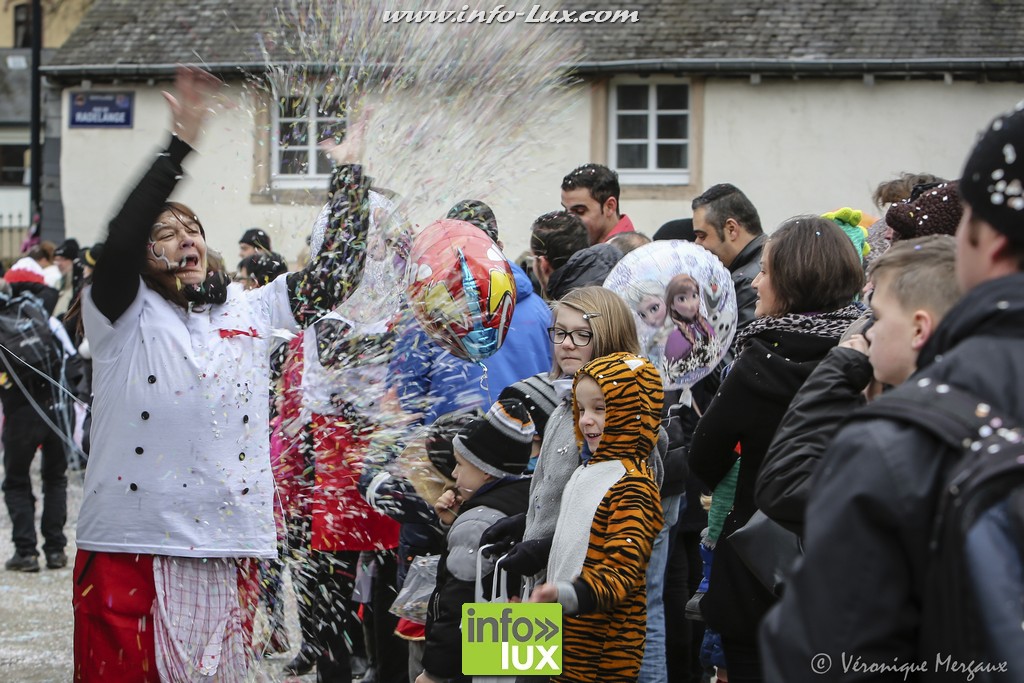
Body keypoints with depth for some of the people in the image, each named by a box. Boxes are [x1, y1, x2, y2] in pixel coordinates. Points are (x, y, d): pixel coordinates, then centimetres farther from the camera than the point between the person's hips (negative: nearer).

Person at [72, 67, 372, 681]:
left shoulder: (251, 310, 13)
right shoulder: (123, 313, 1)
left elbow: (338, 271, 17)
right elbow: (119, 243, -17)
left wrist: (349, 175, 15)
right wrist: (179, 148, -22)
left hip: (230, 549, 3)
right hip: (128, 546, -3)